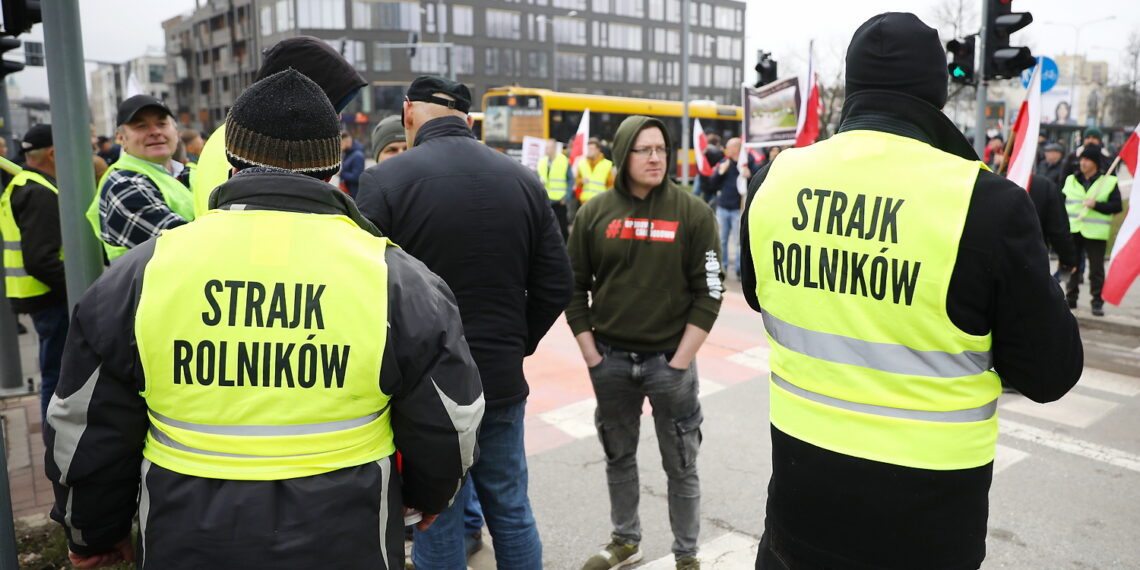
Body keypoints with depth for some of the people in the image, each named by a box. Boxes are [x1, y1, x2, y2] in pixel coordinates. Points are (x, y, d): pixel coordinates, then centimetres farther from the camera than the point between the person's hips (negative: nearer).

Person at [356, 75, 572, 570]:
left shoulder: (384, 181, -12)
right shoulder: (523, 180, 1)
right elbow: (554, 287, 3)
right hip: (502, 381, 4)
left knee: (438, 528, 11)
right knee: (511, 514, 20)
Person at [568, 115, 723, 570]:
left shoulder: (693, 212, -5)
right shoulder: (595, 212, 1)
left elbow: (708, 292, -6)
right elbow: (574, 286, 5)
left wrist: (681, 361, -9)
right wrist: (590, 354, -1)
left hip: (669, 359, -2)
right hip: (610, 359, 2)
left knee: (680, 465, 9)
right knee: (618, 456, 17)